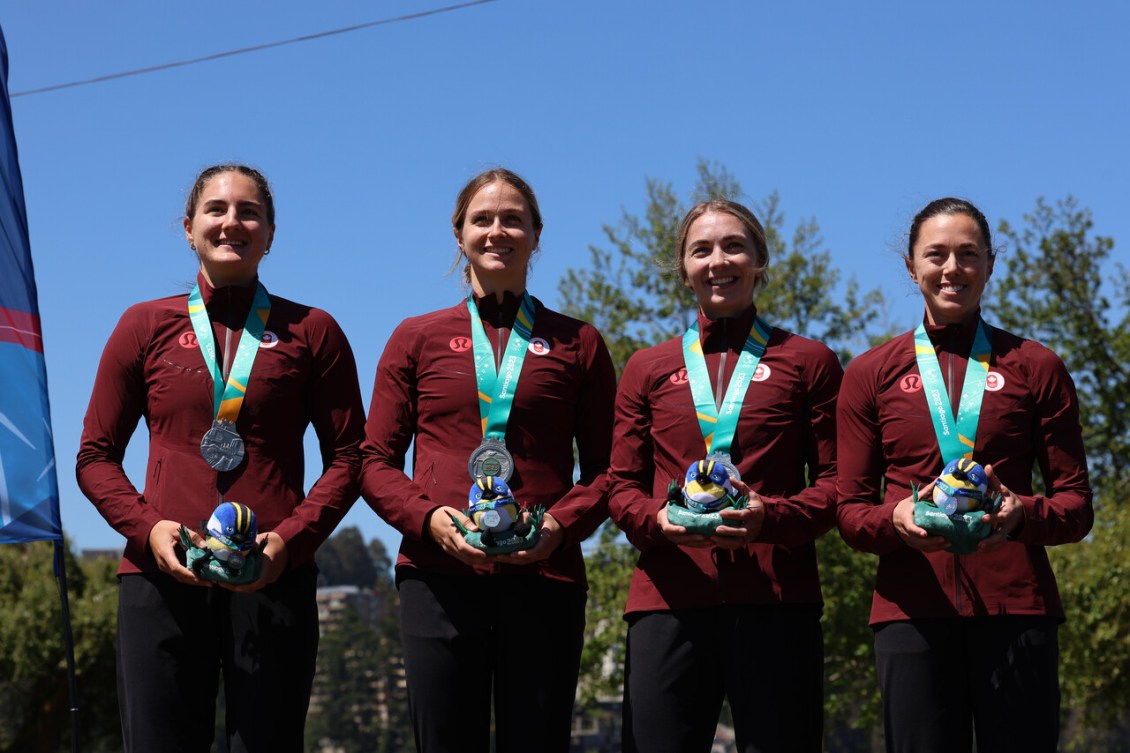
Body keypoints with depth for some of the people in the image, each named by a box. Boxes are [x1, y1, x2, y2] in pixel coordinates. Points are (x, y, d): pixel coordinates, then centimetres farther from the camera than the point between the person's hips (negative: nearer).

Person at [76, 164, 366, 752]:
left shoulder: (311, 332, 10)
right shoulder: (146, 327, 12)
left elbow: (347, 457, 8)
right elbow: (96, 456, 13)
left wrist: (290, 538, -8)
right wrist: (147, 528, -5)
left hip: (273, 578, 0)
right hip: (162, 576, 1)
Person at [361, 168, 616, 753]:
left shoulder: (576, 343, 13)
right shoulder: (417, 339, 13)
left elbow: (605, 467, 11)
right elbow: (375, 462, 10)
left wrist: (562, 524, -9)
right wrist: (428, 518, -9)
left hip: (544, 578, 0)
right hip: (438, 577, 0)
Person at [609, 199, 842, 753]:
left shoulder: (806, 361, 14)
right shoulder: (648, 368, 19)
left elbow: (834, 481, 8)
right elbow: (622, 486, 15)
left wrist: (770, 516, -12)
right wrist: (658, 520, -8)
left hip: (774, 602, -1)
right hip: (668, 598, 1)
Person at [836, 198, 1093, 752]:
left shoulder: (1035, 367, 12)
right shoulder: (871, 374, 13)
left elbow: (1076, 503, 9)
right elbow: (850, 509, 10)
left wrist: (1023, 515, -13)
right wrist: (895, 520, -13)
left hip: (1014, 607, 0)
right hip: (911, 607, 1)